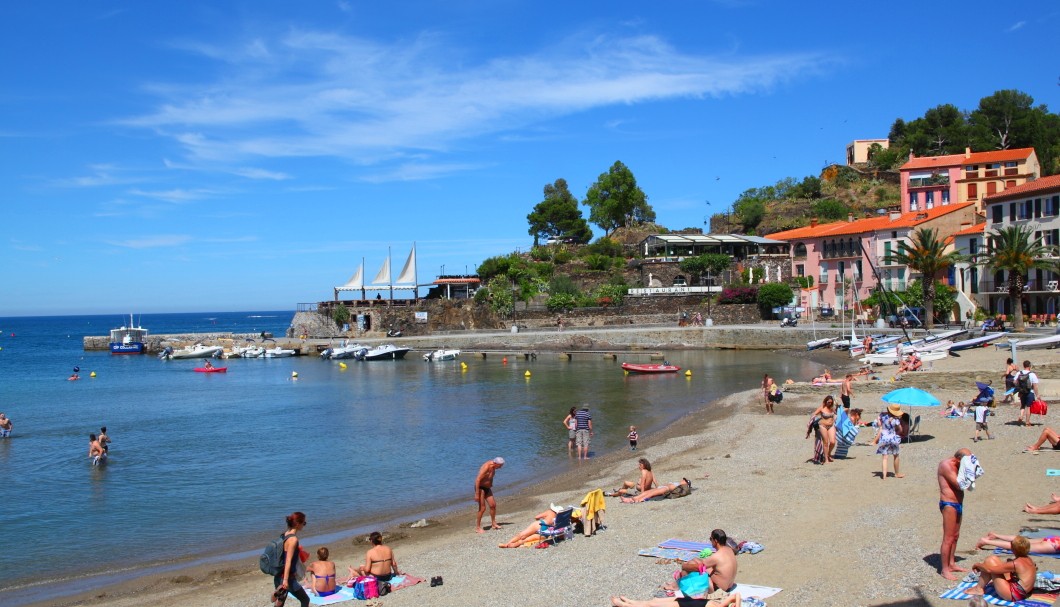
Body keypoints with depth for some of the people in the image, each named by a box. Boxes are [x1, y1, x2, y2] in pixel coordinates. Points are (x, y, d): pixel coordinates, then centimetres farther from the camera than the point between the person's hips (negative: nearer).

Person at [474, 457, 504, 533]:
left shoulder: (493, 467, 1)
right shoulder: (486, 467, -26)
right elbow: (477, 480, -28)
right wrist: (477, 494, -28)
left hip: (487, 488, 9)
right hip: (480, 488, -9)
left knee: (493, 505, 7)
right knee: (482, 508, -9)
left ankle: (493, 524, 21)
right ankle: (477, 528, 0)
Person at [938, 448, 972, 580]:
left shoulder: (956, 466, 12)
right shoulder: (946, 465, -17)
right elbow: (960, 485, -22)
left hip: (958, 504, 10)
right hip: (949, 504, -10)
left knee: (955, 536, 19)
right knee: (948, 538, -6)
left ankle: (952, 564, 31)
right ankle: (944, 569, 0)